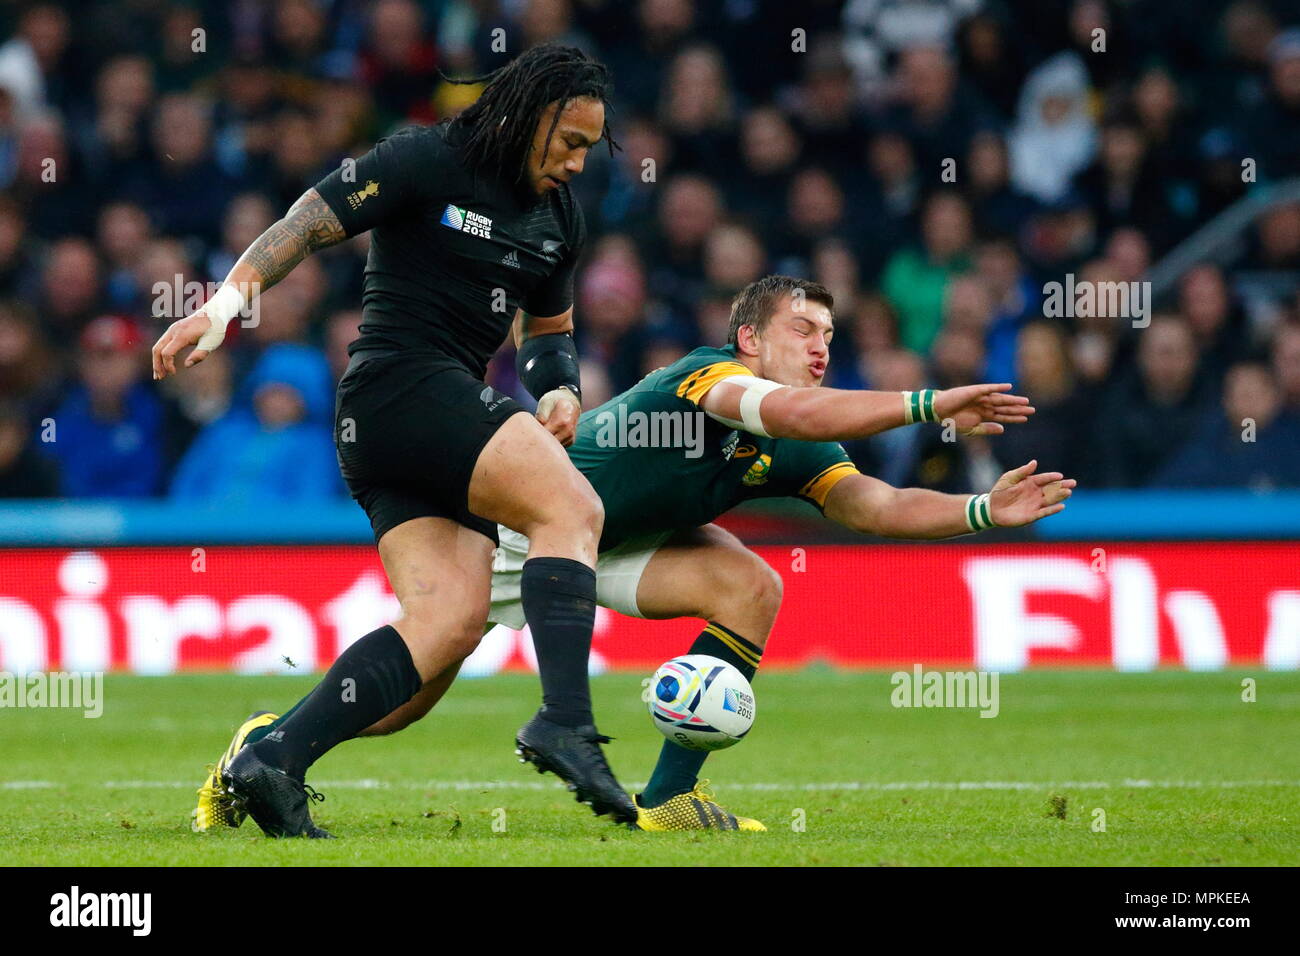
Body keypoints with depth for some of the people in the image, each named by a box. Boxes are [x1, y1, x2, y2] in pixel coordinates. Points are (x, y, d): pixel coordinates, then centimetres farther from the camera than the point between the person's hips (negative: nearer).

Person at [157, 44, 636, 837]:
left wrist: (560, 389, 9)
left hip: (451, 409, 9)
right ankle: (565, 724, -34)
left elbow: (549, 326, 30)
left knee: (452, 622, -10)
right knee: (571, 507, -24)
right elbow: (306, 226, -9)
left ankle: (273, 763, -13)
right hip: (401, 382, -8)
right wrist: (226, 302, -22)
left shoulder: (560, 215, 18)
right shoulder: (425, 163, -6)